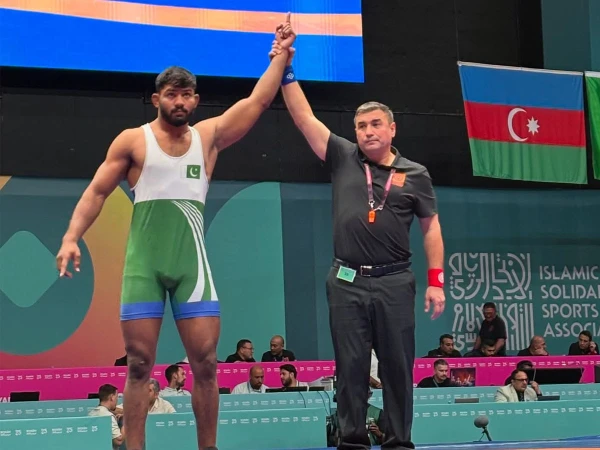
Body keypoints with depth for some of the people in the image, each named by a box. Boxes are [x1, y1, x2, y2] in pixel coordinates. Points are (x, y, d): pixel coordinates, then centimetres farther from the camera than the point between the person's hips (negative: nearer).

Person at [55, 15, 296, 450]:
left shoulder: (209, 135, 9)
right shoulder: (133, 140, 4)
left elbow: (259, 100, 8)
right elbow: (97, 191, 3)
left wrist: (281, 54, 6)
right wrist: (72, 236, -9)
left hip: (191, 259, 2)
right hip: (144, 261, -2)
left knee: (206, 362, -1)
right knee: (139, 364, -2)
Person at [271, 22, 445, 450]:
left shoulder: (415, 174, 4)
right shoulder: (343, 159, 7)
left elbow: (431, 228, 7)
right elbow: (304, 117, 4)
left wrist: (436, 280, -1)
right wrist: (287, 69, -3)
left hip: (395, 281, -1)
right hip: (346, 281, 1)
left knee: (397, 366, 2)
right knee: (351, 367, 3)